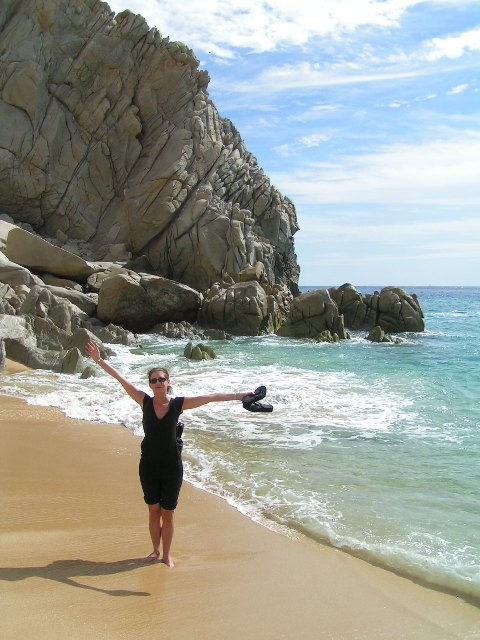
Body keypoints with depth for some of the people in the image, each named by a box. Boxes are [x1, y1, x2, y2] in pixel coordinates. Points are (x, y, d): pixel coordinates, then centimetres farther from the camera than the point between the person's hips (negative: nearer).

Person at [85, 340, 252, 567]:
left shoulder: (178, 403, -9)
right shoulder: (145, 401, -6)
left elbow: (209, 397, -12)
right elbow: (120, 378, -8)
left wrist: (237, 395, -17)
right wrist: (99, 360, -9)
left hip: (171, 467, -1)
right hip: (148, 466, 1)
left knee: (167, 513, 8)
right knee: (153, 511, 12)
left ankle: (167, 555, 26)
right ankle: (156, 550, 33)